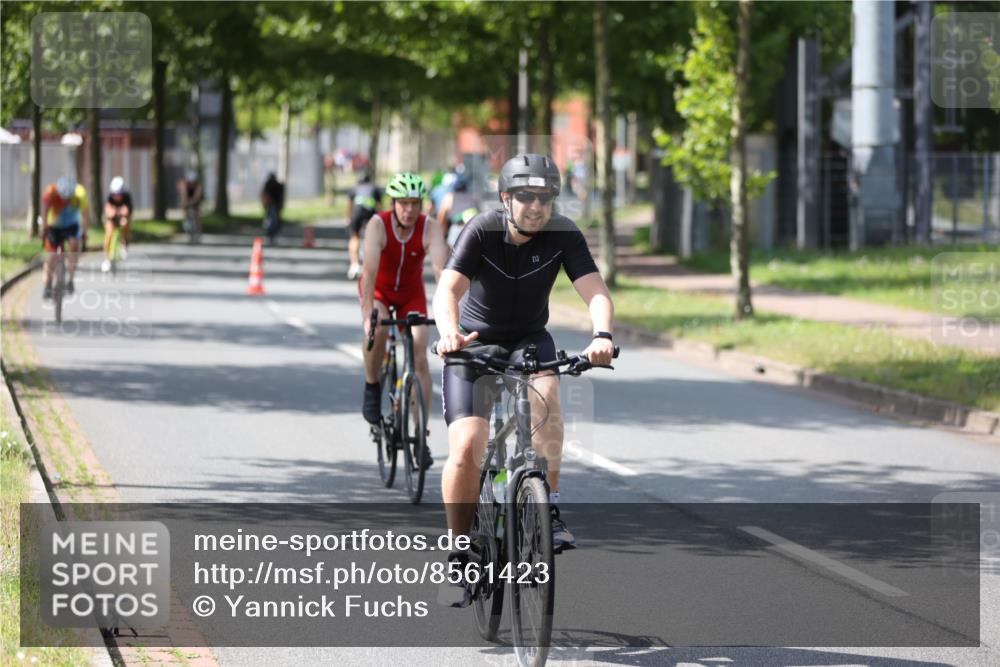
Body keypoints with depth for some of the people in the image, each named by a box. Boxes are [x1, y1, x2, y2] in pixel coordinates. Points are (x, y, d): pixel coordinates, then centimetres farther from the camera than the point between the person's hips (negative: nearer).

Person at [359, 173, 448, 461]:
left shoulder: (428, 229, -23)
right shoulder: (378, 225, -26)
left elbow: (442, 269, -34)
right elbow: (370, 269, -36)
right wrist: (368, 312, -46)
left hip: (411, 293, 2)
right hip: (378, 289, -2)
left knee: (419, 356, -10)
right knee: (377, 330, -34)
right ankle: (372, 388, -8)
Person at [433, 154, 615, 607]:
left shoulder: (563, 235, -16)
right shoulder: (482, 231, -22)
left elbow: (595, 292, -26)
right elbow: (448, 287, -34)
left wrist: (602, 335, -48)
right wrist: (449, 332, -55)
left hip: (528, 339, 1)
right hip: (475, 343, -1)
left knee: (544, 396, -34)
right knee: (465, 451, -15)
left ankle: (549, 508, -21)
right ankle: (460, 554, 3)